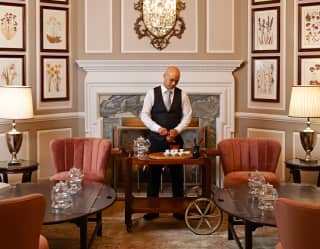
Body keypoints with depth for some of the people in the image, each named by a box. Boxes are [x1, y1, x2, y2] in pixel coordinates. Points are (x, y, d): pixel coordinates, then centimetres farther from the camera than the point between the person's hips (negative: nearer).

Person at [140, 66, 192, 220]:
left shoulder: (182, 95, 5)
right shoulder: (152, 93, 0)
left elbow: (187, 115, 3)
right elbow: (144, 115, -4)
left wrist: (177, 130, -13)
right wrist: (157, 128, -17)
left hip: (175, 139, 1)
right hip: (156, 138, -1)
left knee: (177, 173, 5)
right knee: (153, 173, 3)